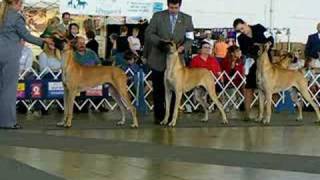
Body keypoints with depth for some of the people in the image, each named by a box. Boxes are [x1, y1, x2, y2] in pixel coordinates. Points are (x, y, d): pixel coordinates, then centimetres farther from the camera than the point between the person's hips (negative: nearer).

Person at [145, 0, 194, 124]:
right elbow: (148, 33, -2)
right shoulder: (158, 16, 1)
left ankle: (171, 117, 9)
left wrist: (183, 47, -15)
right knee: (158, 90, 4)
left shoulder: (187, 19, 5)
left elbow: (190, 39, 5)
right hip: (158, 60, -1)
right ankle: (159, 116, 14)